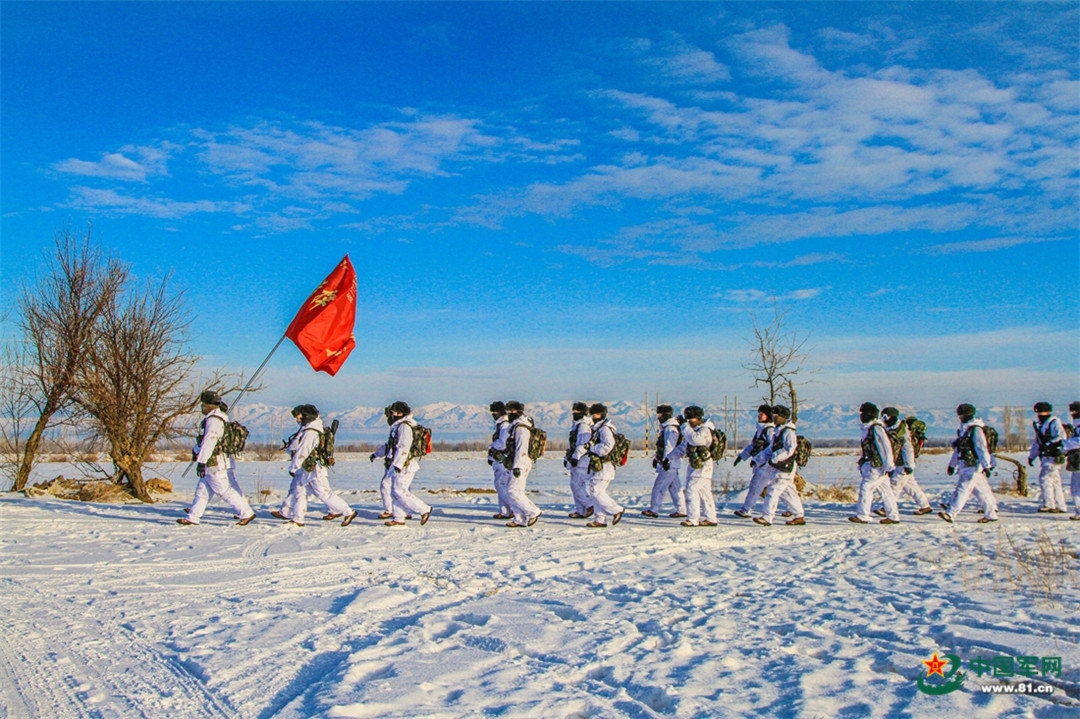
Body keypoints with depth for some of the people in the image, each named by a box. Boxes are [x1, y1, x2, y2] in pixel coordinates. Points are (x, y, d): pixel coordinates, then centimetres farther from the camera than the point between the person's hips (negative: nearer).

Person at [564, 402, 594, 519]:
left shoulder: (584, 426, -12)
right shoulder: (576, 425, 20)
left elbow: (584, 444, -22)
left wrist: (576, 457, -25)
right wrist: (567, 457, 24)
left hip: (581, 462, -10)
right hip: (576, 461, 10)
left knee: (576, 485, -11)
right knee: (575, 486, 9)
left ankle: (590, 506, -4)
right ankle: (580, 511, 12)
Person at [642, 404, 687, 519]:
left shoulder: (670, 429, -14)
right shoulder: (665, 427, 18)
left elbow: (669, 447, -21)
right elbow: (661, 446, 23)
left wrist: (666, 460, -24)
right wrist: (656, 457, 22)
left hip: (670, 463, -10)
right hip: (671, 464, 10)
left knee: (659, 486, -7)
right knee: (675, 487, 10)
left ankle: (654, 510, -2)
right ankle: (681, 509, 13)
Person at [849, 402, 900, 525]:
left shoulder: (876, 428, -14)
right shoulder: (867, 428, 16)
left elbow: (886, 446, -19)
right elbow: (867, 449, 23)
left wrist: (889, 465, -21)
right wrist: (862, 461, 23)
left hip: (878, 465, -10)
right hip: (873, 464, 10)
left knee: (866, 487, -9)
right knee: (885, 490, 10)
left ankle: (862, 516, -6)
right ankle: (893, 516, 14)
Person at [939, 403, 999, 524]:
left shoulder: (976, 430, -12)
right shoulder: (963, 430, 16)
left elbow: (982, 449, -17)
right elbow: (957, 449, 22)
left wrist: (986, 466, -21)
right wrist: (952, 465, 23)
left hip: (974, 466, -9)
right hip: (965, 466, 9)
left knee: (962, 489, -13)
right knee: (981, 491, 13)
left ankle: (950, 513, -18)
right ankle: (991, 514, 21)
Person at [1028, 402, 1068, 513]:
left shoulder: (1054, 423, -6)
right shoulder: (1039, 425, 20)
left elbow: (1061, 437, -18)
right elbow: (1036, 443, 26)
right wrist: (1031, 456, 23)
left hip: (1054, 457, -9)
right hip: (1045, 457, 9)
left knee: (1045, 478, -13)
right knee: (1055, 481, 10)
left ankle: (1049, 504, -9)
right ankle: (1060, 506, 14)